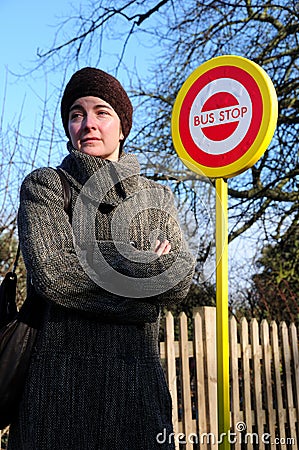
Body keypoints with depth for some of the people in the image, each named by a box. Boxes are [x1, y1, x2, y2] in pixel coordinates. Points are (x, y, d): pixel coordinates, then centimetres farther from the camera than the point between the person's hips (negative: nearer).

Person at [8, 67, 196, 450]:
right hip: (58, 380, -2)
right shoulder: (44, 185, 4)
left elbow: (180, 280, -2)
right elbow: (51, 272, -13)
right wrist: (148, 265, -7)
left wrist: (93, 260, -10)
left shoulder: (158, 198, 13)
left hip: (137, 381, 3)